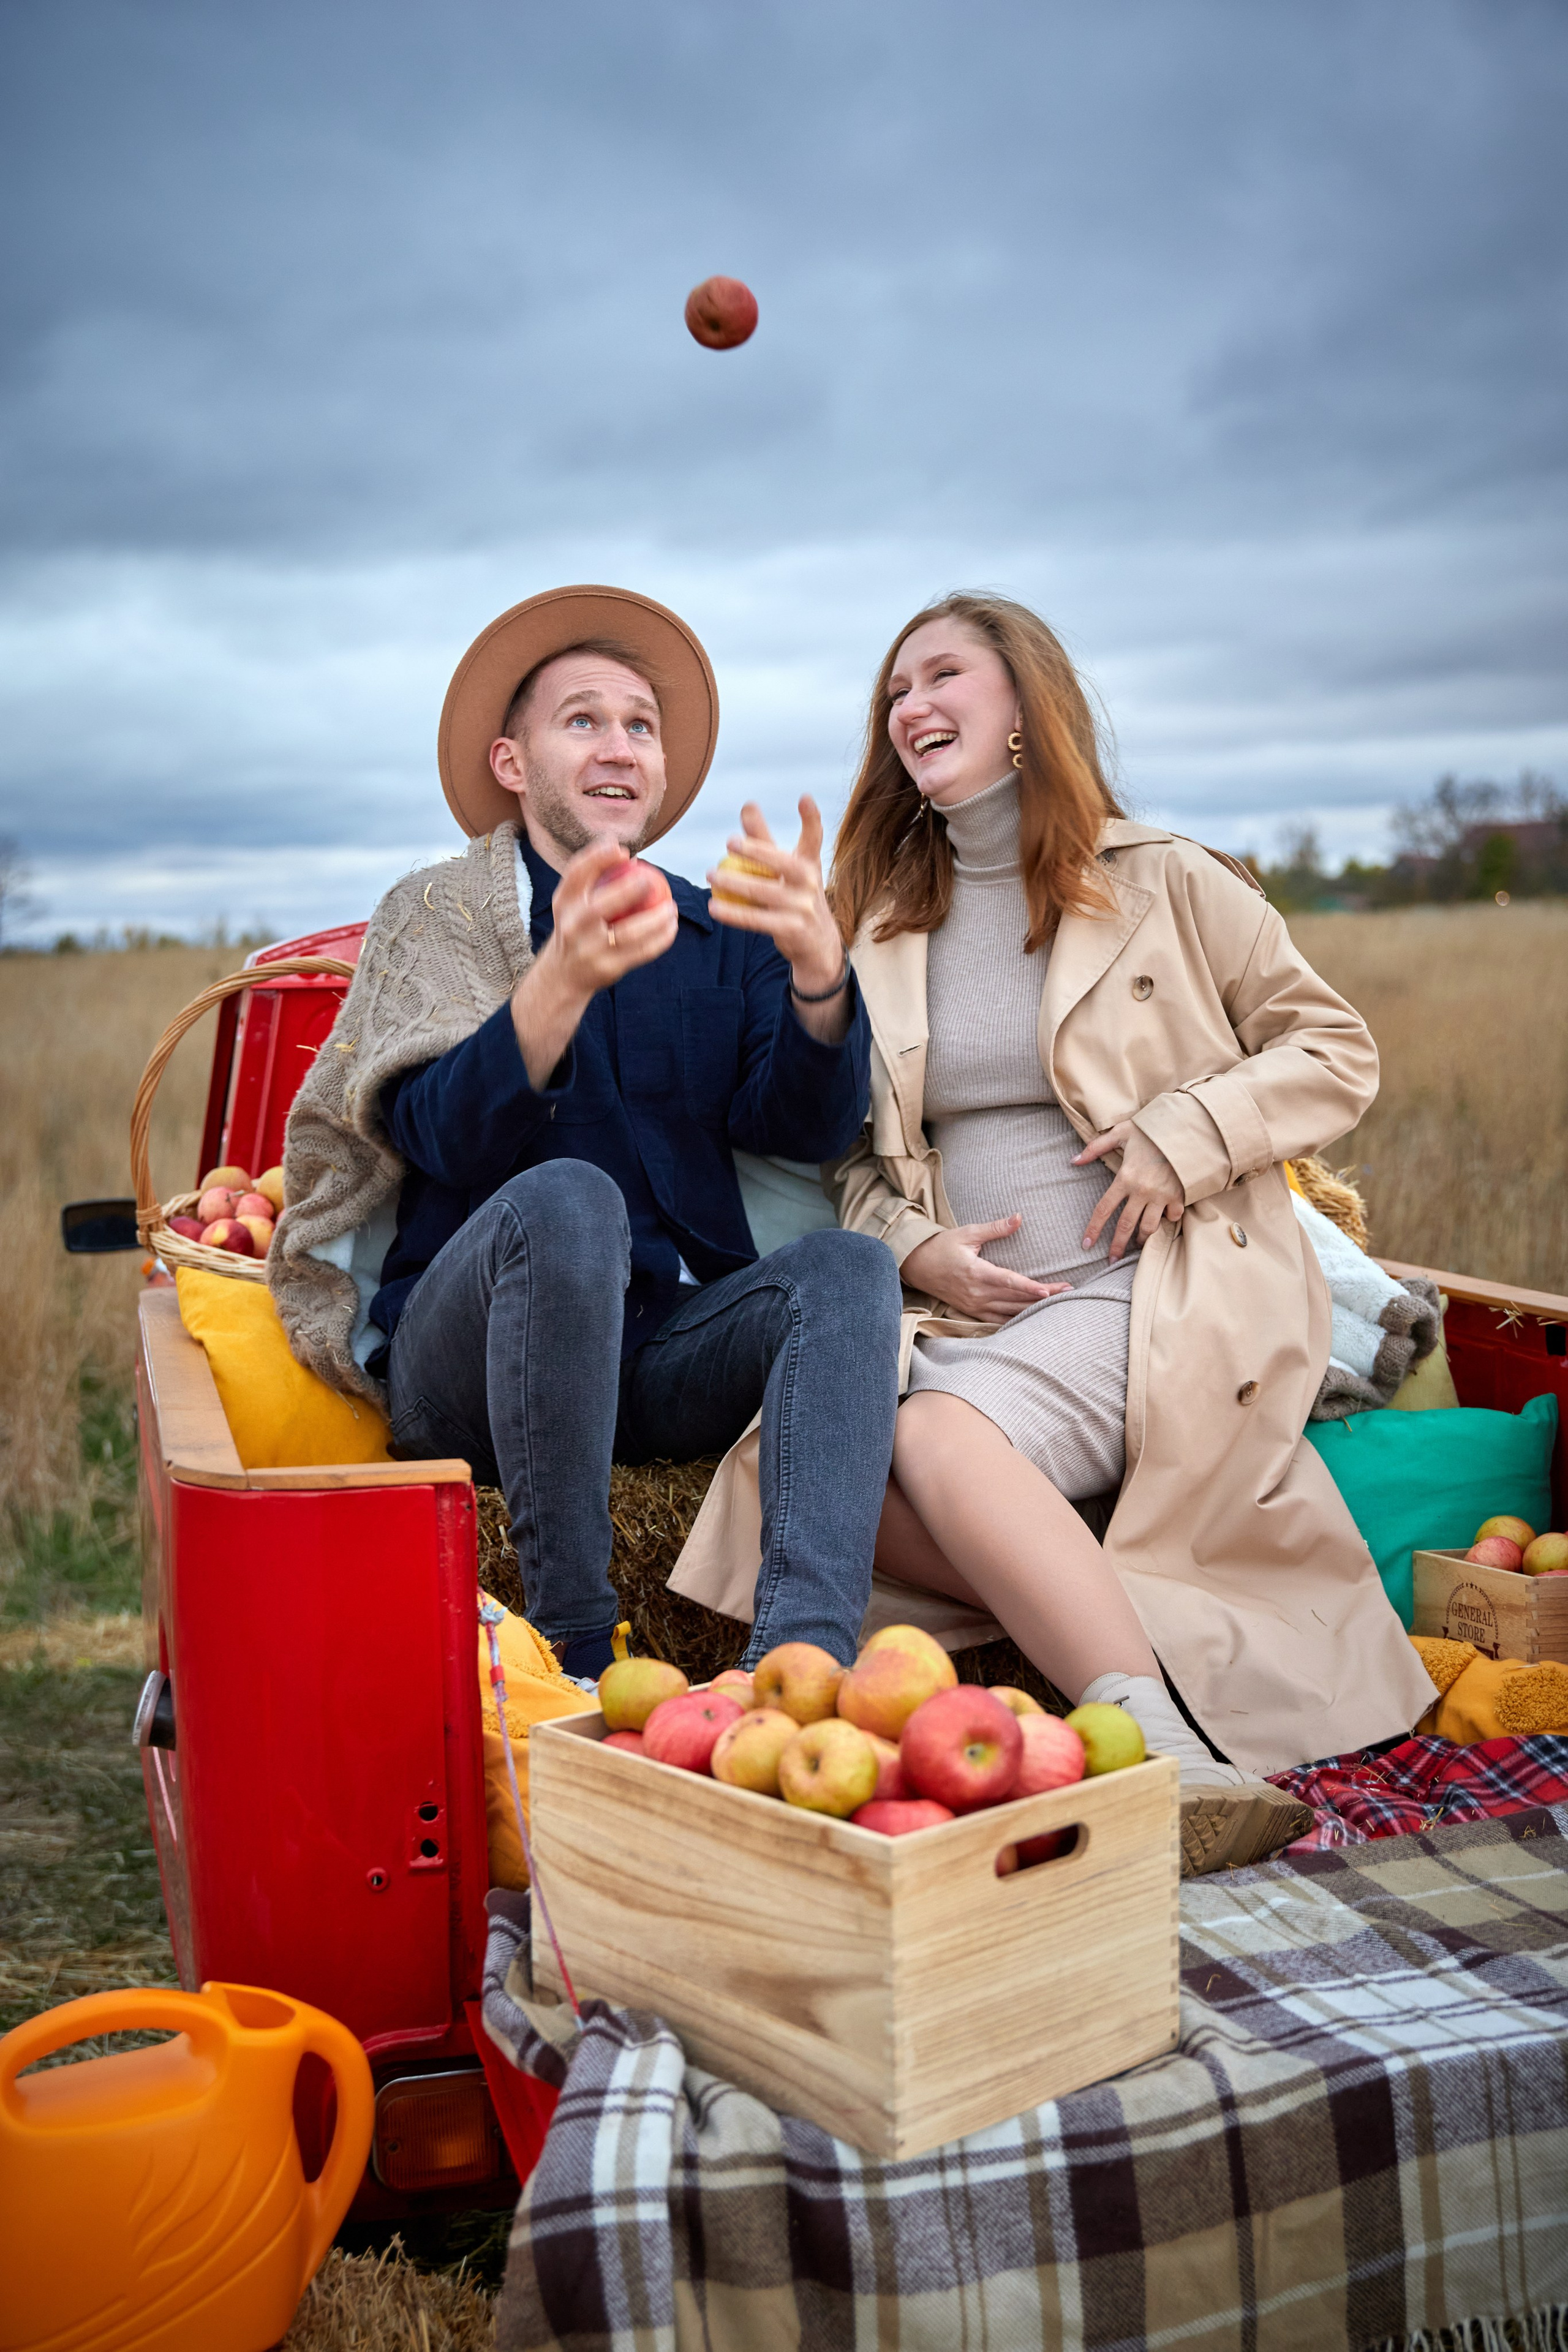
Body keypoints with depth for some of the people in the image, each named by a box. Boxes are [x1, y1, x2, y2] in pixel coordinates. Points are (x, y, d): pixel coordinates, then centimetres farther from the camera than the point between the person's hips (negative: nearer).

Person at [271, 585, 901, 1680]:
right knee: (567, 1200, -33)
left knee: (848, 1266, -24)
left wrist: (821, 967, -23)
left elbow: (809, 1126, -2)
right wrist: (564, 978, -31)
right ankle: (578, 1653, -27)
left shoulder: (724, 934, 15)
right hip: (463, 1356, -3)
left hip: (670, 1356, 3)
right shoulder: (437, 913, 6)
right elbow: (447, 1137, -12)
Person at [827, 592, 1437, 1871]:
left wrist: (1182, 1135, -9)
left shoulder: (1164, 883, 6)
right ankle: (1122, 1629, -20)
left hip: (1157, 1299, -4)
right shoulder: (880, 929, 18)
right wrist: (911, 1246, -1)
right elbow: (856, 1155, 22)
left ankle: (1168, 1757, -29)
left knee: (941, 1437, -33)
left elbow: (1338, 1053, 7)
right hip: (967, 1318, 5)